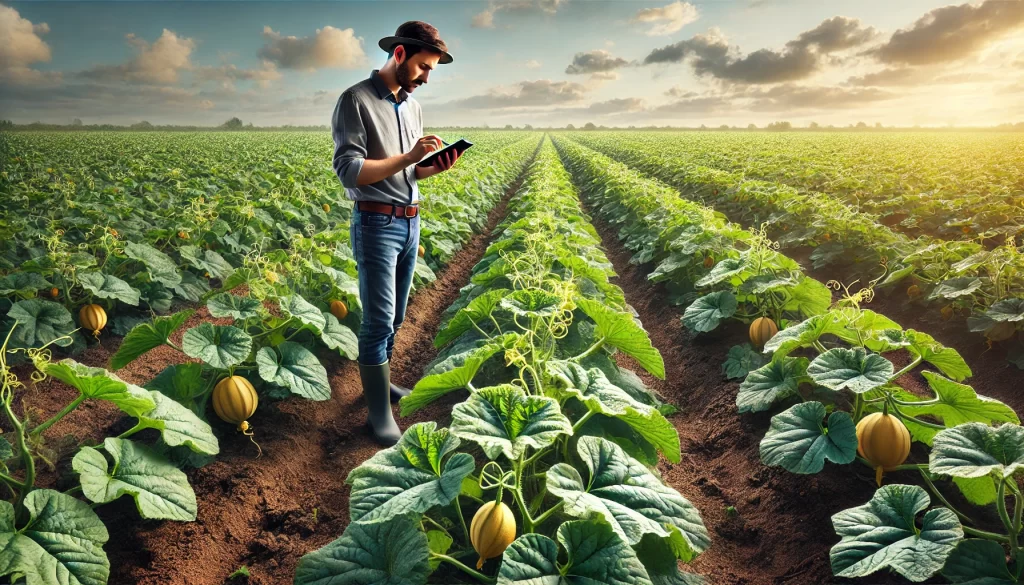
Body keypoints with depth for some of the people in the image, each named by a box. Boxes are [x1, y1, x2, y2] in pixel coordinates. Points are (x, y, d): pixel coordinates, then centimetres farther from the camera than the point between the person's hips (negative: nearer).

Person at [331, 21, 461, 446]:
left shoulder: (412, 107, 13)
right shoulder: (355, 101, -11)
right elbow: (349, 171, -18)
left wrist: (435, 168, -4)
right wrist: (408, 157, -21)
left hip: (409, 223, 8)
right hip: (376, 224, -8)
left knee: (395, 316, 15)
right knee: (378, 320, -7)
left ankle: (377, 379, 32)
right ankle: (379, 412, 3)